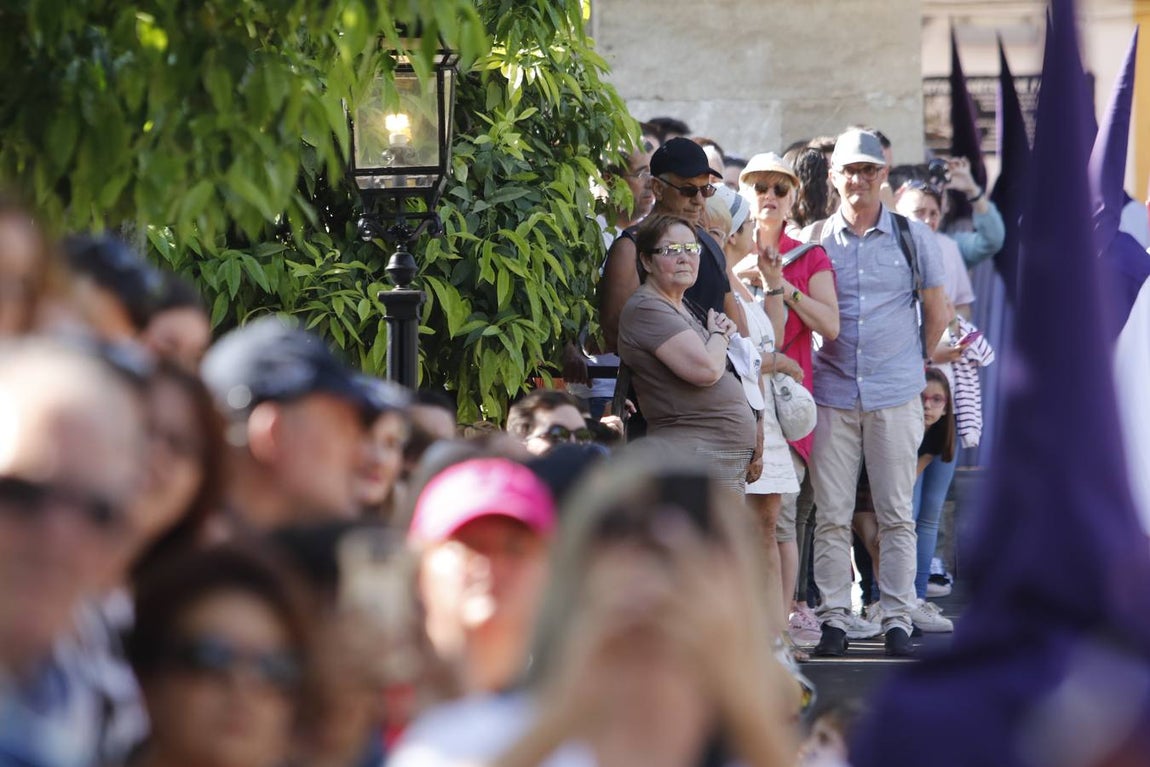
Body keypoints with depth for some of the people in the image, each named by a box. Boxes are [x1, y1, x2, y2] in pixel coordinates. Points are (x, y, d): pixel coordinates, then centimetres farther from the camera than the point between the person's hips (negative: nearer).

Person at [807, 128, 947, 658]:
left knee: (897, 514, 0)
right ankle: (833, 619, 4)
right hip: (832, 392, 1)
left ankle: (898, 620, 4)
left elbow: (936, 314, 12)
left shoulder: (913, 237, 6)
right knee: (831, 515, -1)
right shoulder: (815, 240, 7)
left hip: (896, 395, 0)